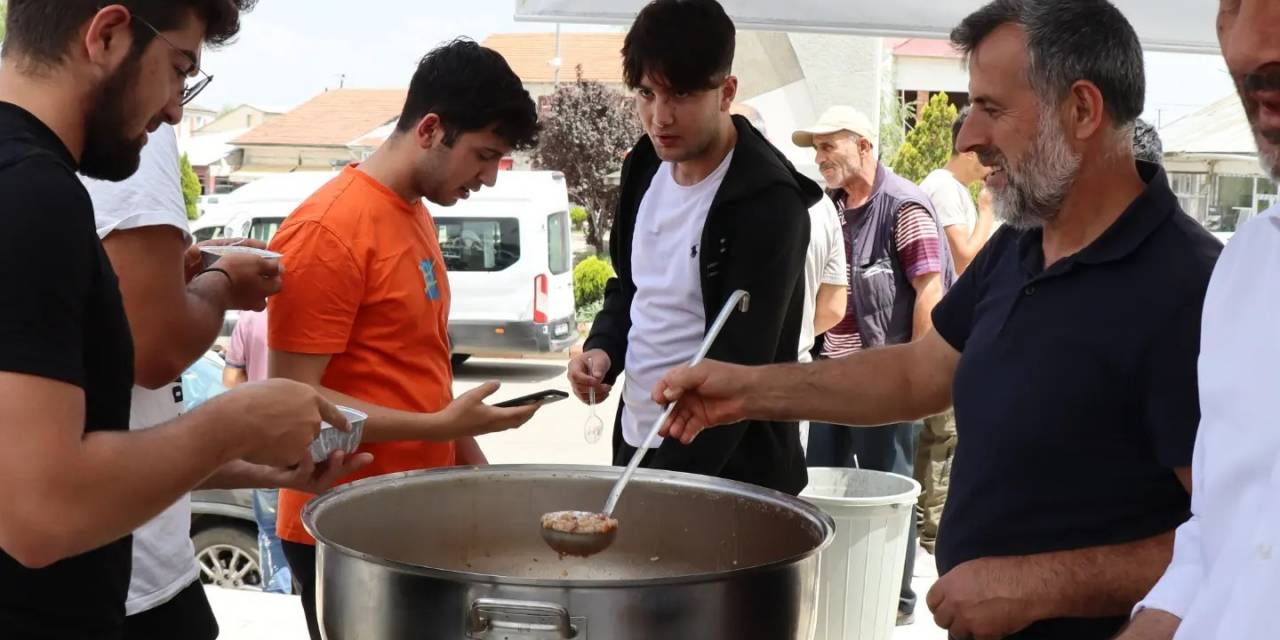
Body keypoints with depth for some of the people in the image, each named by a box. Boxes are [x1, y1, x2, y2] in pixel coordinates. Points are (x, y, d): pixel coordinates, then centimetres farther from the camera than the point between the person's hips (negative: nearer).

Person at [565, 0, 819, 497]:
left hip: (728, 471, -7)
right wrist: (602, 347, -2)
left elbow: (737, 369, -22)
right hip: (637, 445, 7)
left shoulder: (768, 203, -20)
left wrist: (669, 481, -26)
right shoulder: (646, 167, 3)